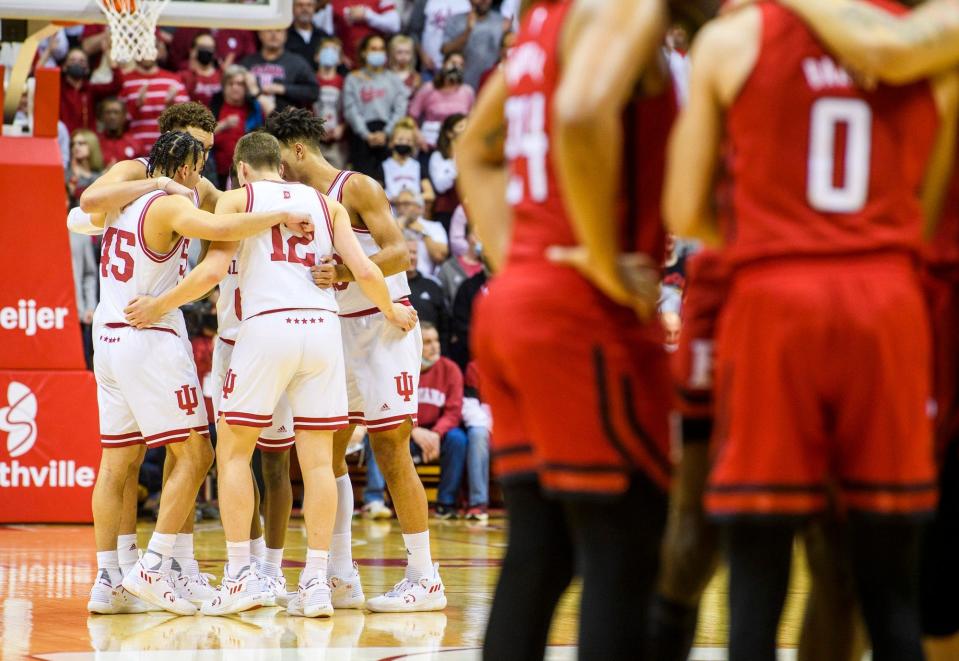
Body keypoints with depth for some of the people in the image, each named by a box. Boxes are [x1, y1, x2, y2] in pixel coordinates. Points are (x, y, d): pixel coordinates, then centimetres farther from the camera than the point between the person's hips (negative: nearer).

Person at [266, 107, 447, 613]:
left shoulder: (357, 188, -10)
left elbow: (398, 253, -19)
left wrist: (344, 272, -31)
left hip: (383, 328, -9)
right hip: (339, 332, 9)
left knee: (390, 451, -10)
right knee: (326, 452, 7)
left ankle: (424, 579, -7)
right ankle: (341, 579, 12)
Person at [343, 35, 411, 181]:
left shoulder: (393, 79, 14)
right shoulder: (353, 80, 11)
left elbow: (400, 109, 4)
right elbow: (351, 110, 1)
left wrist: (386, 132, -8)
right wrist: (366, 134, -9)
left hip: (388, 136, 1)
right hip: (362, 135, -1)